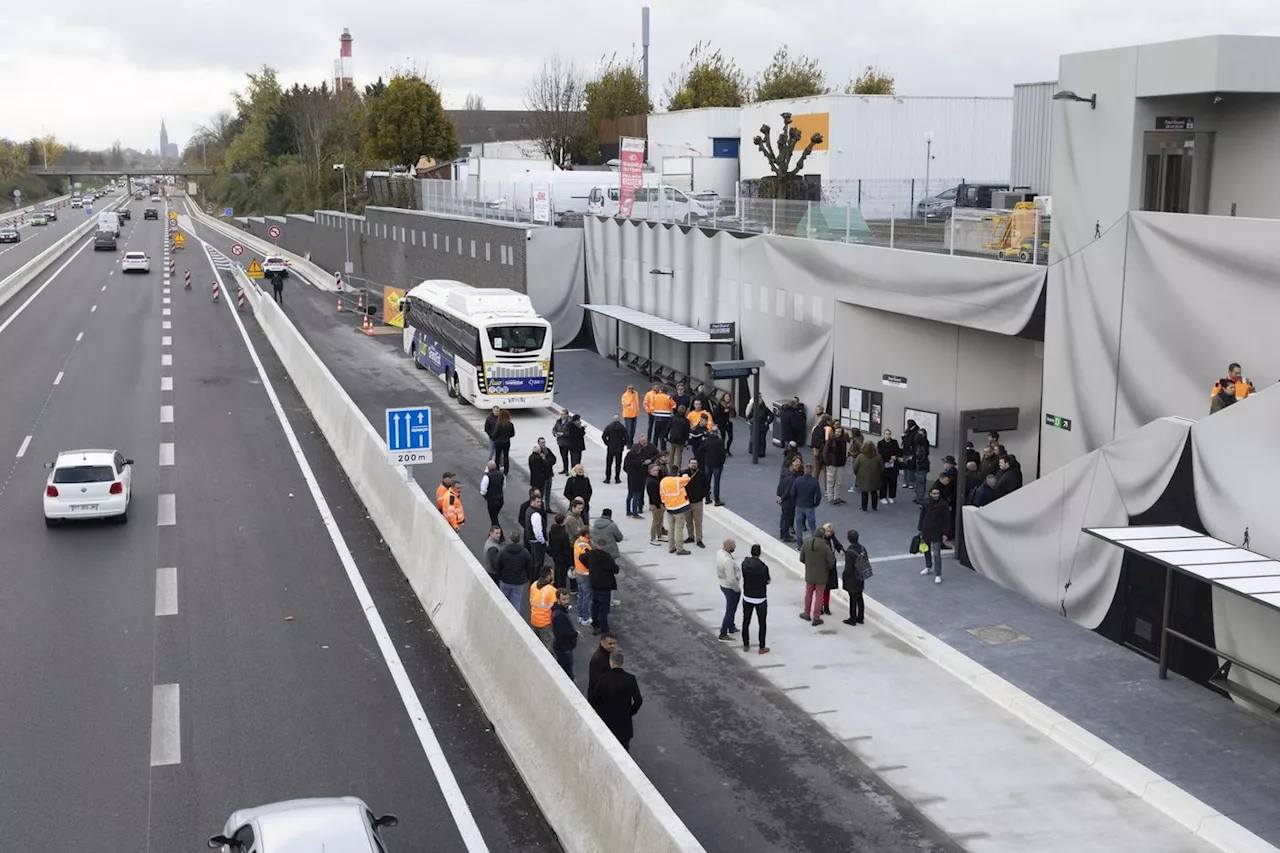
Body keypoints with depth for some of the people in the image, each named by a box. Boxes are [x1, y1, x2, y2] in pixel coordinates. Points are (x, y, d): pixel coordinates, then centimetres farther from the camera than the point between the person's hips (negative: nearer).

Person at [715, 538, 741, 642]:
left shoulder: (719, 552, -9)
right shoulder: (727, 560, -35)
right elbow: (731, 580, -30)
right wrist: (738, 589, -15)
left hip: (723, 585, 9)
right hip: (731, 588, -9)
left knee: (731, 609, 27)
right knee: (730, 611, 5)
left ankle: (731, 628, 44)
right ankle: (723, 635, 14)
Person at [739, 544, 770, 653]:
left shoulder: (744, 564, -10)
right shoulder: (763, 567, -19)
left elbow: (744, 577, 2)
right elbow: (767, 582, -6)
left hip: (747, 598, 3)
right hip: (760, 599, -3)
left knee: (746, 622, 17)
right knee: (762, 624, 10)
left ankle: (746, 645, 24)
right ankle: (761, 647, 13)